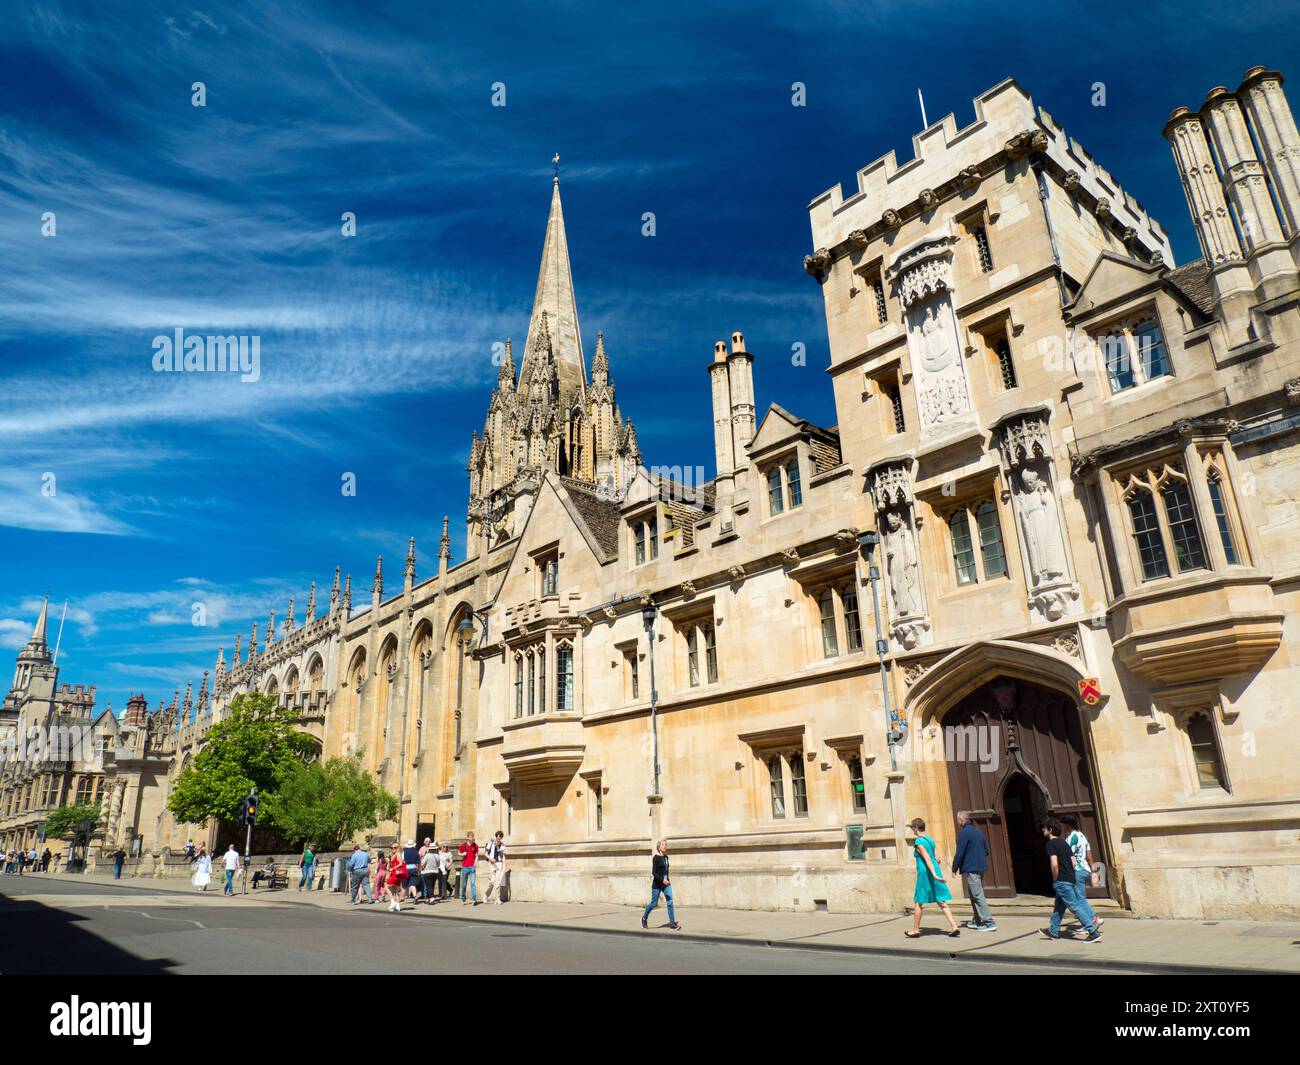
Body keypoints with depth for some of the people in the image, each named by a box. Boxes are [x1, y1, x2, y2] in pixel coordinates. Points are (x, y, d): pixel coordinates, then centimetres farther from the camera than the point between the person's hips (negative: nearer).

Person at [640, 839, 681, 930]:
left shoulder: (666, 857, 8)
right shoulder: (656, 857, -13)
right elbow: (653, 872, -19)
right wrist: (662, 880, -28)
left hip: (666, 883, 6)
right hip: (657, 884, -6)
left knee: (670, 902, -7)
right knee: (654, 903, 5)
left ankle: (672, 923, -6)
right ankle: (644, 918, 27)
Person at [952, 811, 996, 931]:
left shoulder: (964, 833, -12)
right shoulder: (978, 831, 14)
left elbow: (959, 853, -14)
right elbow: (986, 850, 19)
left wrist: (954, 868, -4)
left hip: (971, 869, -9)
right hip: (981, 868, 9)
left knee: (977, 895, -8)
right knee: (973, 894, 18)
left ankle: (989, 922, -11)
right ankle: (977, 920, 24)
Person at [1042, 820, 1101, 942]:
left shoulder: (1051, 844, -13)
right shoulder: (1064, 842, 14)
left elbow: (1054, 864, -22)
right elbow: (1073, 862, 14)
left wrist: (1055, 880, -9)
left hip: (1061, 881, -9)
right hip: (1070, 878, 10)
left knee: (1074, 906, -6)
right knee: (1059, 906, 17)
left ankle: (1093, 932, -9)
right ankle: (1053, 931, 26)